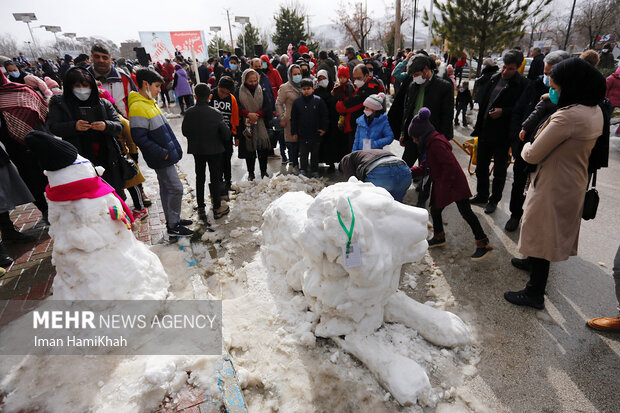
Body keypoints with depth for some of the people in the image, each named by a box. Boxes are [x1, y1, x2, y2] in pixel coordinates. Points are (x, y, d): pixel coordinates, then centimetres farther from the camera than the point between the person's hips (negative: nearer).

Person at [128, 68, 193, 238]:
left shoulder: (151, 103, 13)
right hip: (160, 159, -10)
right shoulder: (138, 107, -18)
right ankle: (173, 226, 4)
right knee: (175, 188, -6)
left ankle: (173, 220, 28)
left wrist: (175, 148, 15)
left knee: (167, 188, 16)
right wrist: (162, 153, -19)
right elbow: (139, 138, -22)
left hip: (167, 155, 10)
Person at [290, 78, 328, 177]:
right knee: (303, 154, 7)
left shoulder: (318, 100, -3)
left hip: (316, 133, 0)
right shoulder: (297, 102, 1)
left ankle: (315, 171, 23)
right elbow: (293, 119, 5)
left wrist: (324, 128, -4)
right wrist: (294, 132, 2)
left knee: (315, 153, 11)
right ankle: (303, 170, 20)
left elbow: (325, 116, 2)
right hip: (302, 134, 1)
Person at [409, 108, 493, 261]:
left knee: (466, 212, -6)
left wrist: (444, 186, -20)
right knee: (435, 210, 16)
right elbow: (424, 167, 14)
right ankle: (439, 237, 36)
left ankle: (483, 244, 4)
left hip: (455, 183, -10)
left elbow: (450, 166, -28)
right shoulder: (429, 143, 10)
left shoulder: (436, 144, -23)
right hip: (441, 185, 10)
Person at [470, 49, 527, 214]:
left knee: (499, 172, 7)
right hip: (485, 131, 6)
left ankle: (494, 200, 22)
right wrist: (478, 126, 11)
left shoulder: (521, 85, -11)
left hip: (502, 135, -6)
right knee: (481, 167, 17)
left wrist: (503, 112, -22)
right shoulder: (494, 79, 7)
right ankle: (482, 195, 33)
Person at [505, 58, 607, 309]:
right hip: (574, 183, 9)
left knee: (541, 234, 4)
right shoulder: (595, 111, 3)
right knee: (550, 232, 26)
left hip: (553, 187, -9)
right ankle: (532, 262, 50)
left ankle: (535, 293, 17)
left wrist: (525, 147, -2)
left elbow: (532, 156, -23)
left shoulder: (569, 116, -28)